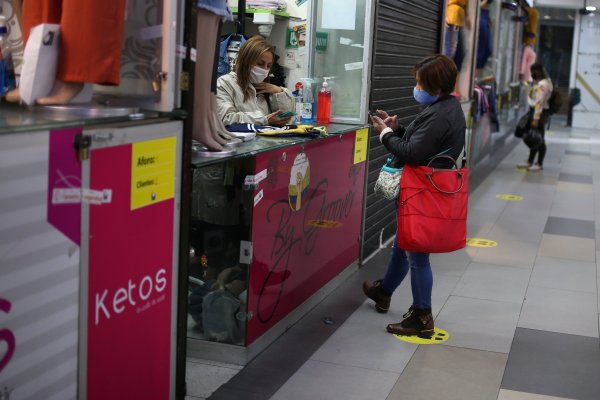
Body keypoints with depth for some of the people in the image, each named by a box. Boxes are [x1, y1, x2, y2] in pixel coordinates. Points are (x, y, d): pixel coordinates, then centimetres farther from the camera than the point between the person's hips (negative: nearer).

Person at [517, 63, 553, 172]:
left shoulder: (542, 84, -19)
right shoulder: (539, 83, 13)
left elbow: (539, 103, -23)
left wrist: (536, 119, -25)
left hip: (540, 113, -10)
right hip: (536, 112, 10)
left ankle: (540, 164, 6)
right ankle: (530, 162, 22)